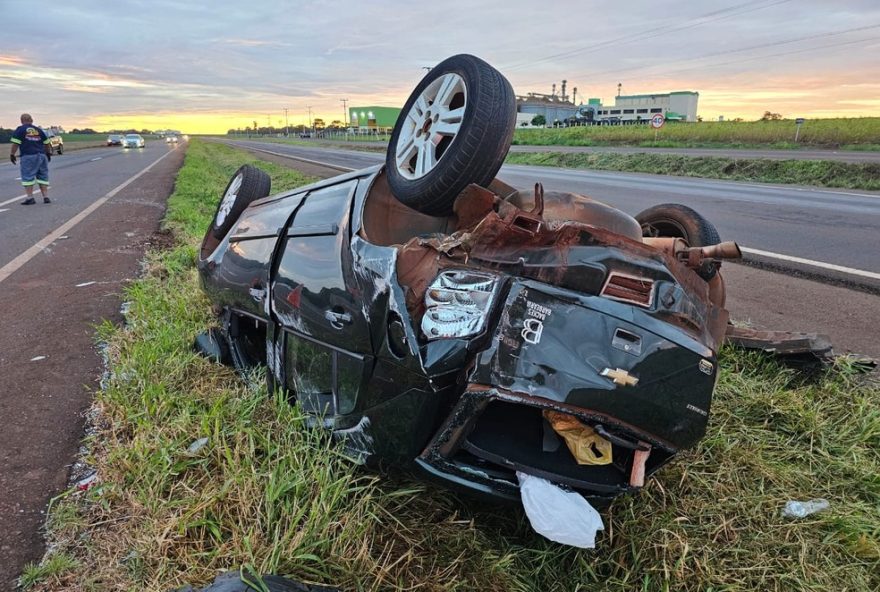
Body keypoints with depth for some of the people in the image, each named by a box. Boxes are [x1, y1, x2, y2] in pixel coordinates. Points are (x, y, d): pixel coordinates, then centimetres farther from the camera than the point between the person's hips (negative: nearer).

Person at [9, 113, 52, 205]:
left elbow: (15, 143, -6)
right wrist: (48, 153, 31)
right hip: (42, 155, 4)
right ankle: (46, 197, 5)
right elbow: (46, 143, 18)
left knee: (27, 177, -2)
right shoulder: (39, 130, 15)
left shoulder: (20, 129, 1)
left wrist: (12, 154, 2)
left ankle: (30, 198, -7)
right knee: (42, 177, 9)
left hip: (28, 156, -4)